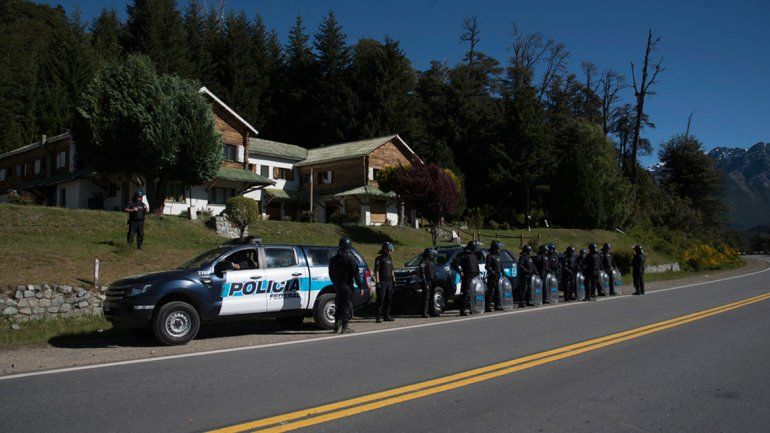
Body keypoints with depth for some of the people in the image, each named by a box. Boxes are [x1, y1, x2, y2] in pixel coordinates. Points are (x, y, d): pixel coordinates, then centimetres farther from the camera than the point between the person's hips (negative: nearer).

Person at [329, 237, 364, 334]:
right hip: (347, 286, -6)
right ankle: (344, 327, -1)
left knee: (338, 306, 16)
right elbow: (356, 274, -13)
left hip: (337, 286, 6)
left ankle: (337, 326, 18)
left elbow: (331, 274, 17)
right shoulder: (351, 259, -12)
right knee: (346, 306, -1)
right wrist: (360, 286, -7)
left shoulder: (333, 259, 9)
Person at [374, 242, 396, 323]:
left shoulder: (390, 258, 17)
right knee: (380, 300, -7)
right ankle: (379, 317, -5)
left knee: (388, 300, 8)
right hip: (382, 282, -7)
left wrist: (394, 280, 16)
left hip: (389, 282, 7)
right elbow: (376, 271, -10)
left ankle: (386, 316, 14)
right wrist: (377, 282, -17)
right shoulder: (379, 258, -5)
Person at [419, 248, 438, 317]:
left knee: (431, 298, 13)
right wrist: (426, 284, -22)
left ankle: (432, 311, 19)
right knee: (426, 298, -9)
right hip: (427, 282, -9)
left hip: (432, 282, 9)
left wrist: (434, 282, 18)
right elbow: (422, 273, -17)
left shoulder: (431, 262, 18)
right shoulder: (423, 262, -11)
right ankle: (424, 313, -8)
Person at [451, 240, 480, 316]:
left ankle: (472, 309, 23)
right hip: (467, 278, -9)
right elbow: (454, 263, -15)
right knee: (465, 294, -9)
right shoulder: (463, 255, -8)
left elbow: (477, 266, 32)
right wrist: (460, 272, -17)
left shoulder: (473, 255, 20)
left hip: (474, 278, 9)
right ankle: (462, 311, -7)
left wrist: (477, 274, 19)